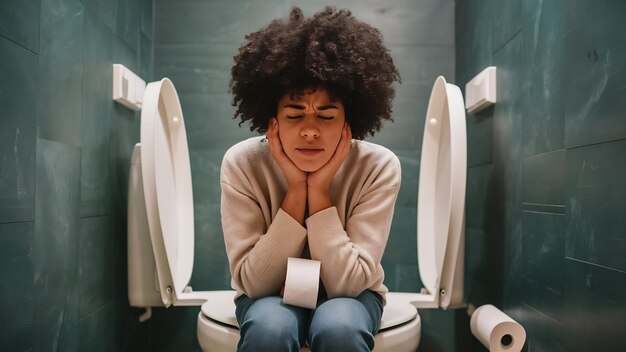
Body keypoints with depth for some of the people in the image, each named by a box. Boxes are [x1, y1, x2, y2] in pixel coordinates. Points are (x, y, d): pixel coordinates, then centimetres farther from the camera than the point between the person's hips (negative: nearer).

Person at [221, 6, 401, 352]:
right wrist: (296, 190, -29)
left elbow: (346, 283, -24)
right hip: (271, 295, 0)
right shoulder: (241, 164, -21)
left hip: (349, 296, 0)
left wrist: (319, 190, -31)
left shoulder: (378, 168, -22)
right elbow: (252, 282, -22)